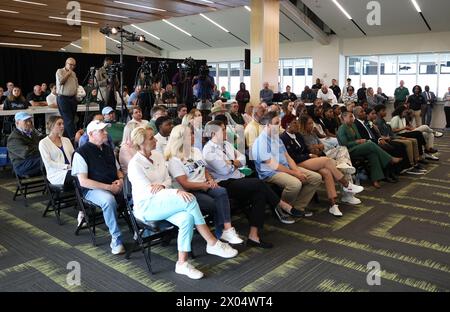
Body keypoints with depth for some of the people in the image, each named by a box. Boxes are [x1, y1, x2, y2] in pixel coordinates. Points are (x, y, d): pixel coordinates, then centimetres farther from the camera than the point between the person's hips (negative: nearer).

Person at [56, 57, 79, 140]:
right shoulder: (60, 71, -1)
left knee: (72, 119, 5)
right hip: (63, 98, -7)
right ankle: (73, 137, -14)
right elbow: (61, 82, -17)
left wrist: (76, 97, 11)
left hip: (72, 98, 7)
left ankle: (66, 136, 13)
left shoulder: (73, 73, 17)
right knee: (68, 119, -10)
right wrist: (68, 73, -9)